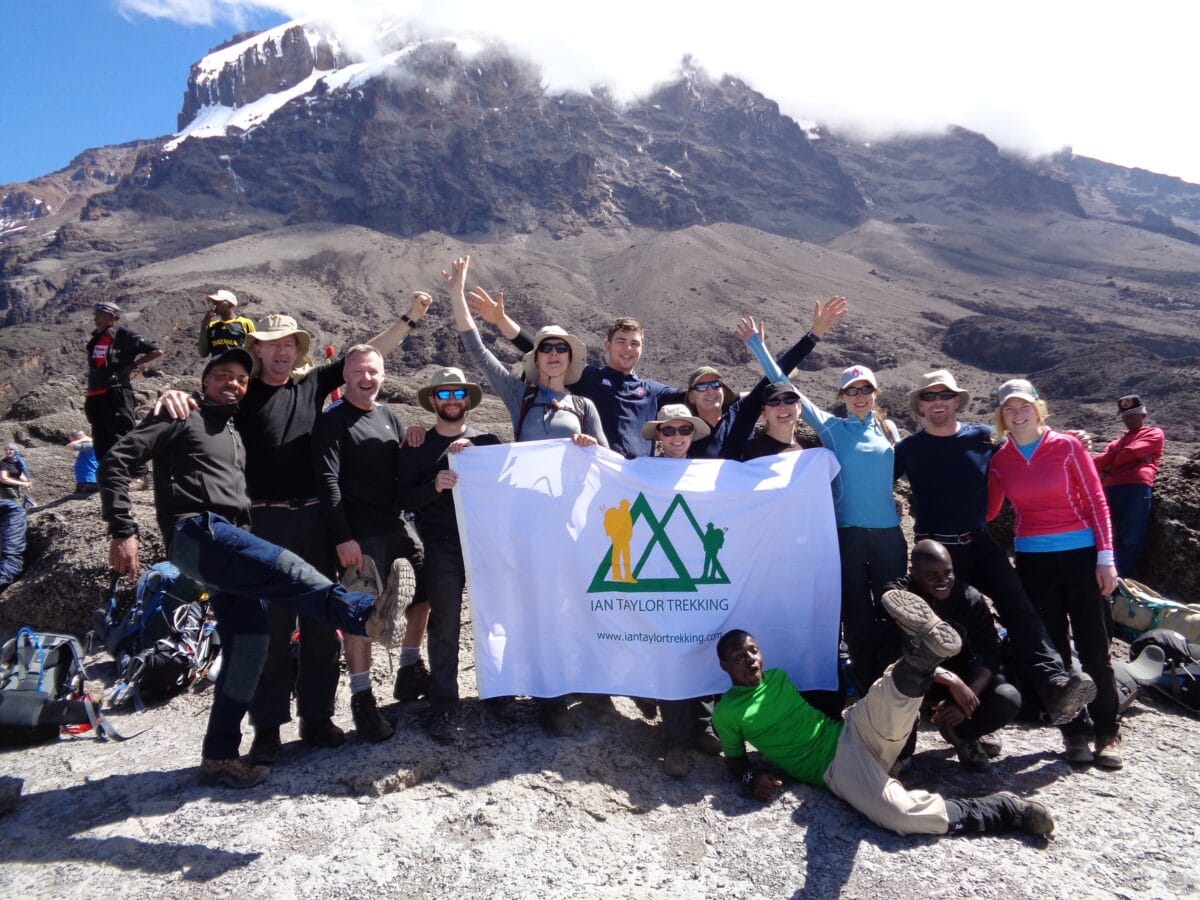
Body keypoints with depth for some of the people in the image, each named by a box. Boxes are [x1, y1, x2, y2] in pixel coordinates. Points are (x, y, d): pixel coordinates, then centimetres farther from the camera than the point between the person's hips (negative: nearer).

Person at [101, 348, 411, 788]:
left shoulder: (234, 433, 29)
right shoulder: (182, 416, 5)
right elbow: (118, 460, -4)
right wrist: (122, 531, -13)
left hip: (228, 539, 8)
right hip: (196, 532, -8)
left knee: (248, 642, 1)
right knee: (284, 569, -30)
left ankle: (220, 755, 8)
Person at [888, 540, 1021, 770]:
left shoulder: (970, 598, -10)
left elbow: (989, 655, -13)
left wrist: (968, 696, -30)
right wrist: (950, 680, -38)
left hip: (962, 679, 3)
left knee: (1009, 699, -24)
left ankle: (959, 733, 7)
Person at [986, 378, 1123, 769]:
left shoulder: (1067, 446, -3)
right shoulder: (1000, 459, 3)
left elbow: (1096, 501, -3)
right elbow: (987, 511, 10)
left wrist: (1105, 557, -7)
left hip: (1081, 556, -2)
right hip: (1033, 562, 2)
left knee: (1094, 649, 3)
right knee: (1052, 650, 8)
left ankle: (1108, 732, 19)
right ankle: (1074, 732, 20)